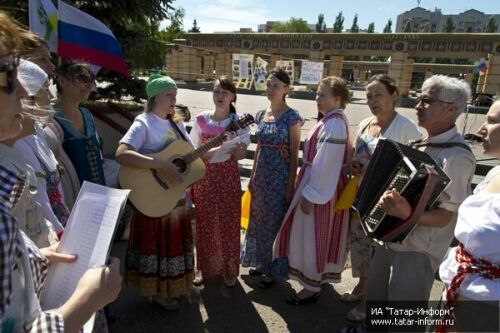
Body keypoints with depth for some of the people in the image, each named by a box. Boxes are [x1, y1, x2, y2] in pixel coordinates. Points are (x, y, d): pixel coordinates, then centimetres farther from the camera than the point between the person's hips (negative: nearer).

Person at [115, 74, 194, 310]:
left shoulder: (177, 125, 9)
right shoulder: (144, 123, -16)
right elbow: (121, 154, -31)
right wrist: (161, 165, -35)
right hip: (153, 197, -7)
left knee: (175, 242, 19)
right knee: (158, 244, 8)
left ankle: (174, 285, 40)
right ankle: (157, 291, 30)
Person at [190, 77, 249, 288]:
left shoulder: (238, 123, -4)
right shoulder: (201, 120, 1)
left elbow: (241, 155, -10)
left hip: (228, 178, -2)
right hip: (204, 178, 2)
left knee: (228, 224, 7)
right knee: (204, 223, 10)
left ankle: (228, 269, 25)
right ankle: (205, 268, 29)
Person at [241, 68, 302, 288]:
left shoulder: (291, 117, -11)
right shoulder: (261, 115, 8)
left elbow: (294, 154, -11)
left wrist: (291, 185, -13)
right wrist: (252, 177, 13)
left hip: (280, 177, -6)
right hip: (262, 175, 6)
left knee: (276, 222, 5)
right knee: (259, 220, 16)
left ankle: (273, 270, 23)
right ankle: (262, 262, 36)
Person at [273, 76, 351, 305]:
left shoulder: (334, 124, -22)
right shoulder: (331, 121, 10)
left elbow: (325, 163, -25)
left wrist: (310, 195, -21)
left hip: (321, 187, -10)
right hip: (321, 182, 10)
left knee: (312, 236, 3)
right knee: (316, 235, 21)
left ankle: (312, 286, 20)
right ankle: (318, 276, 39)